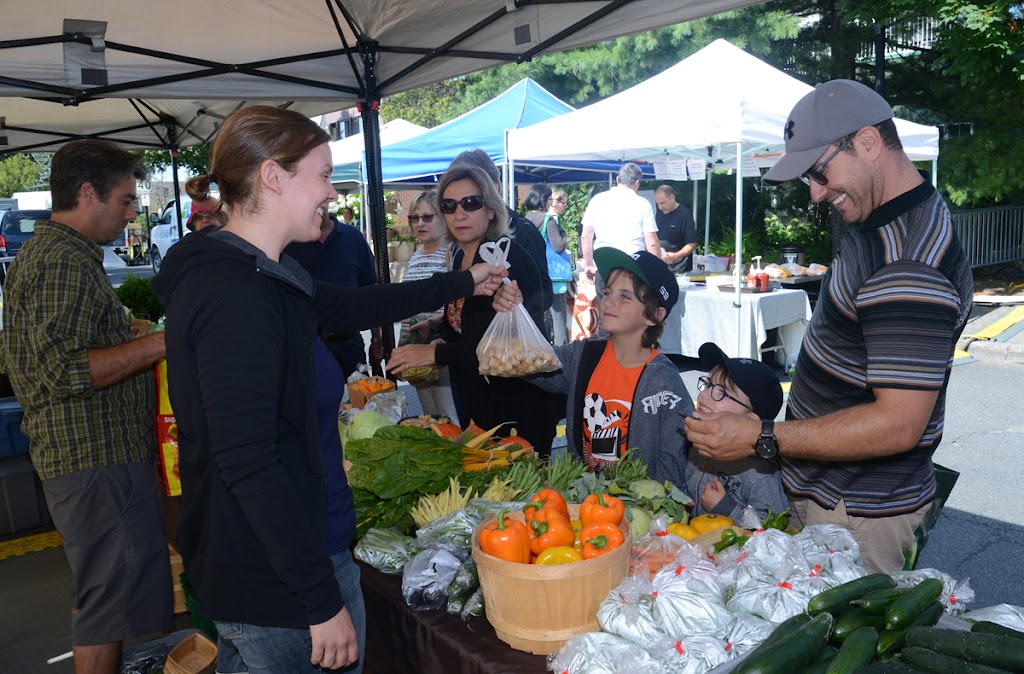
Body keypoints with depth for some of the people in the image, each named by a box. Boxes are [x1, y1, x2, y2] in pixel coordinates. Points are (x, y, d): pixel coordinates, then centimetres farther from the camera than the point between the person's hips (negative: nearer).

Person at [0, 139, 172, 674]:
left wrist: (127, 340, 22)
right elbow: (66, 371, -26)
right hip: (98, 457, -11)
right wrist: (159, 343, -23)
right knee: (111, 602, -2)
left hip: (65, 450, 11)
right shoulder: (68, 263, -17)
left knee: (98, 591, 22)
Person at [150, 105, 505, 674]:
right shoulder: (235, 294, -24)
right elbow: (247, 464, -27)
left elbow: (353, 306, 19)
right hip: (277, 585, -10)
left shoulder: (256, 275, 7)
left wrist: (464, 282, 26)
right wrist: (323, 601, -23)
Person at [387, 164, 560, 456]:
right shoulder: (460, 258, 7)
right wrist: (438, 329, 1)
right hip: (475, 403, 8)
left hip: (517, 405, -8)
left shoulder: (510, 256, -17)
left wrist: (437, 353, -28)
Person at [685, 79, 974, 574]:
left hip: (858, 514, -9)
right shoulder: (880, 225, 7)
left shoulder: (909, 262, -26)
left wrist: (761, 440, -26)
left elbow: (899, 424, -28)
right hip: (822, 493, 9)